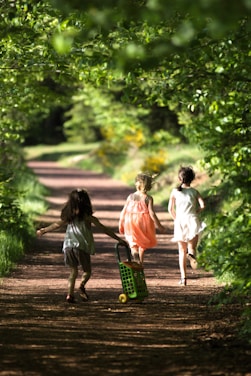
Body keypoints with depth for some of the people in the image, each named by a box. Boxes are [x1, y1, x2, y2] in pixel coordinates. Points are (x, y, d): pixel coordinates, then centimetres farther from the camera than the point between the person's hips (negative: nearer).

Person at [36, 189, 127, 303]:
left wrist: (43, 230, 41)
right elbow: (103, 229, -1)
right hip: (82, 247, -4)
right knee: (87, 271, 10)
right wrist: (119, 239, 3)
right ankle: (82, 286, -19)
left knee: (73, 272, 15)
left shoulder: (68, 217, 11)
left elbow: (56, 225, 23)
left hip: (68, 246, 4)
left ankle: (70, 294, 0)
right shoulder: (87, 217, -1)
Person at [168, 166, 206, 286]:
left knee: (182, 251, 9)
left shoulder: (175, 192, 6)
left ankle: (183, 277, 0)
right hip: (192, 221, -1)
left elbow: (170, 209, 4)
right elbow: (202, 205, -7)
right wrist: (196, 212, 10)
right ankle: (192, 254, -37)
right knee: (192, 246, 3)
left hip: (180, 222, 1)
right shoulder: (194, 192, 5)